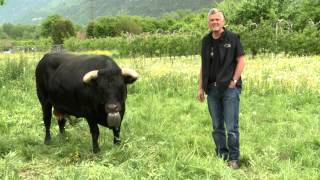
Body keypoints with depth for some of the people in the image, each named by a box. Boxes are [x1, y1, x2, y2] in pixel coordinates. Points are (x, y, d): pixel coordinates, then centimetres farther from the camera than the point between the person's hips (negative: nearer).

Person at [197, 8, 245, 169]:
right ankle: (221, 156, 23)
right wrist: (200, 87, 10)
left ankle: (234, 159, 7)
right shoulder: (206, 41, 9)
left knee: (231, 127, -4)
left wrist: (234, 81, -10)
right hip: (212, 89, 5)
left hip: (229, 88, -5)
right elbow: (203, 66, 13)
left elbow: (241, 61, -3)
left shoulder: (232, 38, -4)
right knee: (217, 126, 11)